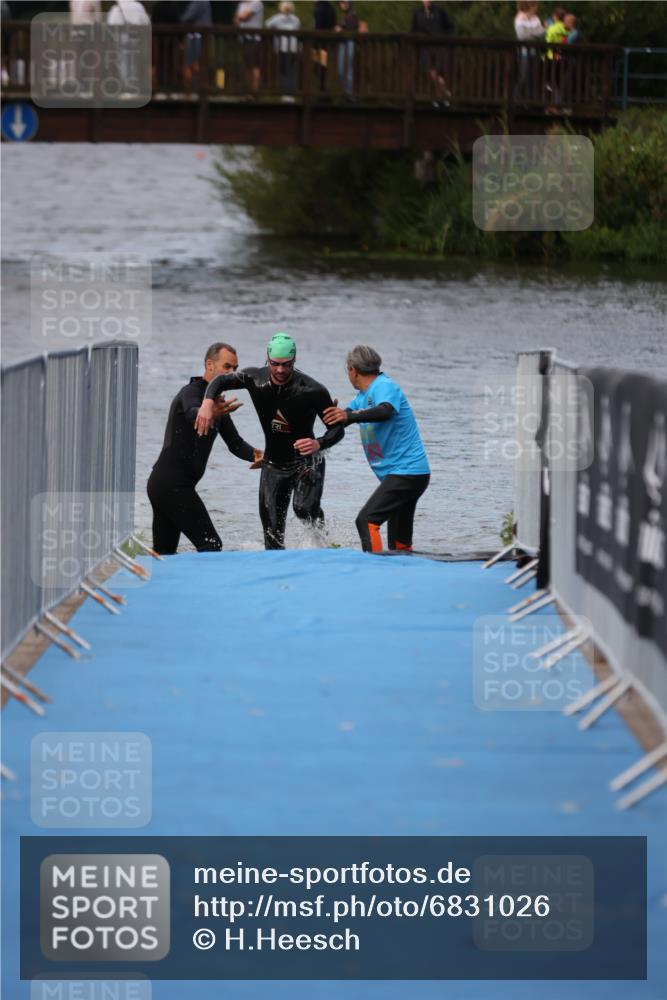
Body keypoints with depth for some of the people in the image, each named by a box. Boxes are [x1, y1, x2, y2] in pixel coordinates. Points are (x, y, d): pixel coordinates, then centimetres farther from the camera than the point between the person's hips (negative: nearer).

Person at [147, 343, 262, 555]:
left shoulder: (215, 401, 19)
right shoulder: (192, 392, -10)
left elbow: (234, 442, 13)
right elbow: (192, 414, -35)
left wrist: (255, 455, -10)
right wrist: (209, 413, -59)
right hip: (174, 484, -10)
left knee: (164, 553, 10)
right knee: (210, 545, -13)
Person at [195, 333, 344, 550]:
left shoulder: (313, 391, -21)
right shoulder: (256, 379, -11)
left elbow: (337, 429, -16)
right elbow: (221, 381, -3)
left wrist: (319, 444, -38)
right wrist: (208, 403, -25)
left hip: (306, 461, -4)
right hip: (273, 464, 4)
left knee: (305, 508, -31)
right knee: (272, 530, -1)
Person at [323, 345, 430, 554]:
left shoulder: (384, 387, -12)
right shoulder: (363, 395, 18)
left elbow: (385, 411, -33)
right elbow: (337, 422, 22)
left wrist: (350, 416, -45)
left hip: (406, 472, -10)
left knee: (366, 520, -22)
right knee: (399, 544, 9)